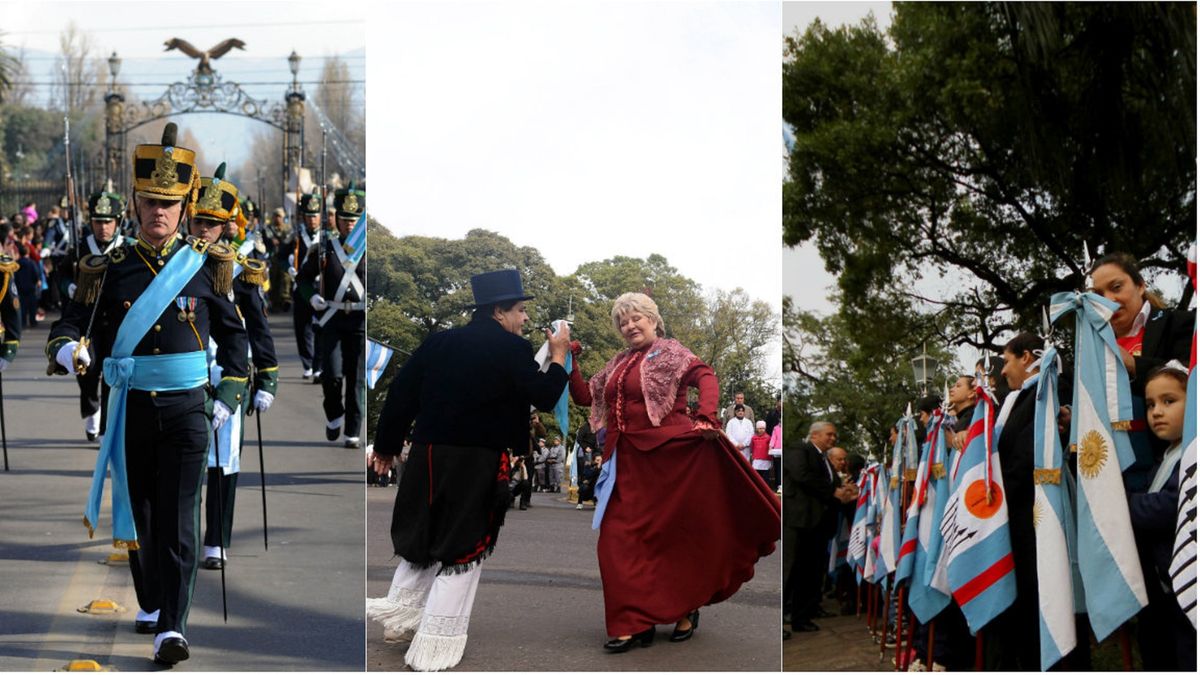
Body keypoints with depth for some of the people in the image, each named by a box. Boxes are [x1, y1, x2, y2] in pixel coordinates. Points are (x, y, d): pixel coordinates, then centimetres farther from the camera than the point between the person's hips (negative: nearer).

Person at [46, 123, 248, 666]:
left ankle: (171, 627, -10)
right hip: (130, 411, 2)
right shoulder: (110, 270, 2)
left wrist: (228, 397, 6)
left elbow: (234, 334, 12)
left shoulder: (205, 266, 2)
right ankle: (149, 603, 34)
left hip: (186, 410, -2)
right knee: (136, 513, 14)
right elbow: (71, 322, -1)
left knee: (178, 520, -9)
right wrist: (67, 350, -25)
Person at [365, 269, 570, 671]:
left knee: (424, 533, 23)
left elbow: (401, 392, 8)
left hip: (427, 455, 5)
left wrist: (386, 446, 16)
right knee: (463, 547, 4)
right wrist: (559, 355, 6)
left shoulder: (440, 341, 8)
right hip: (476, 462, -5)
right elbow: (543, 397, -9)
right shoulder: (512, 349, -8)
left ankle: (400, 613, 29)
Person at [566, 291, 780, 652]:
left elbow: (705, 376, -15)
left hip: (669, 457, -6)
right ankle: (634, 623, 0)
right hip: (627, 464, 6)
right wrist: (569, 363, 7)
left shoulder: (669, 352, 0)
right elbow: (584, 396, 20)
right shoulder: (618, 365, 18)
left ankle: (686, 609, 24)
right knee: (621, 540, -3)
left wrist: (705, 417, -30)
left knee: (677, 535, 6)